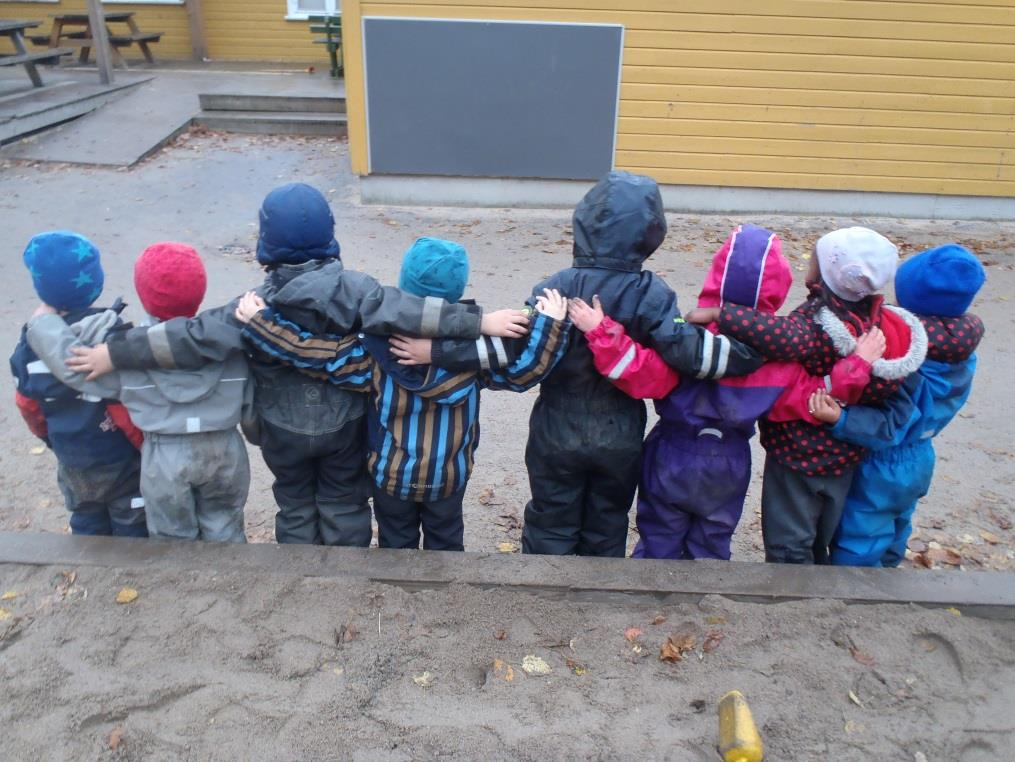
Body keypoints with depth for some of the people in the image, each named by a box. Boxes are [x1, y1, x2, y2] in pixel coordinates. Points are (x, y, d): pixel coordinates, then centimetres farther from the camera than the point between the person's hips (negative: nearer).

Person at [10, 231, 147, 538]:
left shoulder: (31, 342, -8)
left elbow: (28, 406, 3)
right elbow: (127, 407, -25)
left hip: (72, 462, 5)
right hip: (120, 461, -5)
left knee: (87, 527, 25)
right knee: (133, 531, 15)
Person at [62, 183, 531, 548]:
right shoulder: (353, 289, -20)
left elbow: (193, 337, -22)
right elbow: (411, 312, -27)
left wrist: (116, 353, -16)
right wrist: (480, 322, -27)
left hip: (283, 430, 0)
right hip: (344, 424, 0)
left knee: (295, 508, 23)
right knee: (344, 506, 20)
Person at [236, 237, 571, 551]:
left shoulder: (377, 348, -22)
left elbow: (313, 353, -21)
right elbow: (522, 370, -14)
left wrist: (259, 320, -12)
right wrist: (549, 323, -9)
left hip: (391, 474, 0)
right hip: (449, 475, 1)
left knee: (395, 544, 23)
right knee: (445, 544, 23)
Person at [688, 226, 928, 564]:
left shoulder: (820, 326, -29)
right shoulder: (875, 321, -4)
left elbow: (785, 337, -51)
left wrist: (719, 314, -46)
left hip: (798, 456, -8)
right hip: (842, 456, 8)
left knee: (789, 548, 9)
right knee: (821, 541, 26)